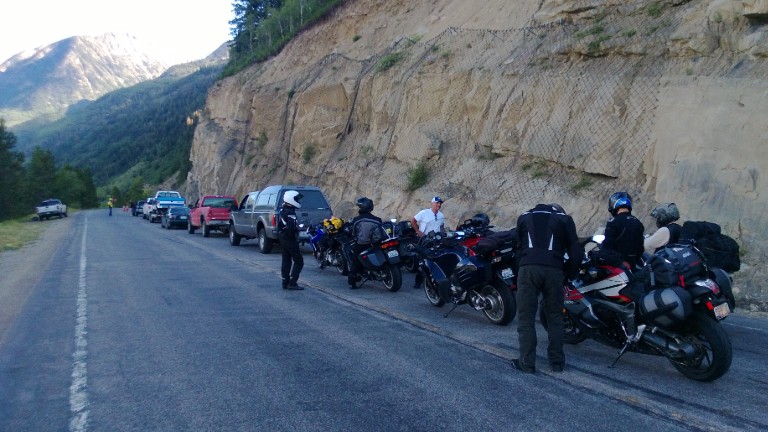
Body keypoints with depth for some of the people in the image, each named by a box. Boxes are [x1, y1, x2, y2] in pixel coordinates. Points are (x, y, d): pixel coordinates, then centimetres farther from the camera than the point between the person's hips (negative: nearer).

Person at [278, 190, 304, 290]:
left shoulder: (282, 211, 13)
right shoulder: (290, 213, -19)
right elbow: (291, 227, -28)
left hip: (283, 239, 10)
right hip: (290, 240, -10)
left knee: (286, 261, 13)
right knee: (298, 261, -4)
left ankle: (285, 283, 15)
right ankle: (292, 283, -7)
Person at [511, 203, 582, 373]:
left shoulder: (524, 217, 24)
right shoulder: (564, 219, 19)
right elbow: (576, 251, 11)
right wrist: (570, 273, 22)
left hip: (528, 268, 0)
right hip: (554, 270, 0)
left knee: (526, 318, 5)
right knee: (555, 317, 13)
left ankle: (527, 362, 4)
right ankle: (557, 362, 18)